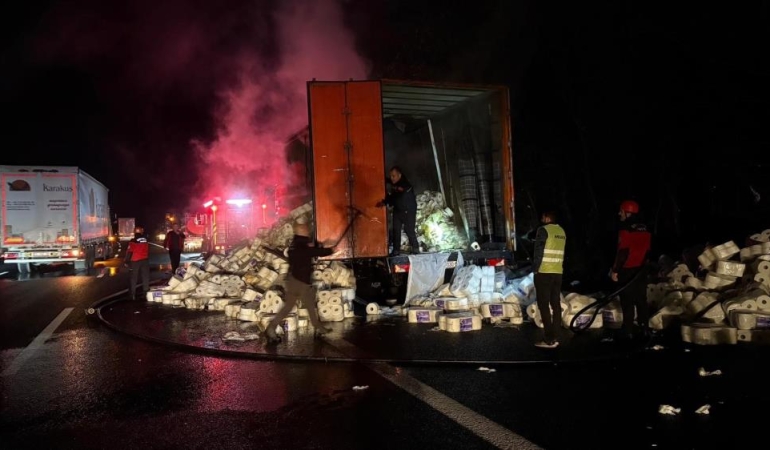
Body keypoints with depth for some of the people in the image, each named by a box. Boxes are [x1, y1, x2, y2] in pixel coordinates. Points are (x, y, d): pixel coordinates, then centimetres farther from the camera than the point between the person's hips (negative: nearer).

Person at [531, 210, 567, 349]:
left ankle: (549, 339, -5)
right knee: (556, 304, 9)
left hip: (544, 272, -7)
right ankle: (554, 338, 12)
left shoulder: (543, 230, -10)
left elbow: (539, 251, -13)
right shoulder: (561, 231, 12)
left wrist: (535, 268, -5)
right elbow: (560, 252, 14)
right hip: (557, 273, 7)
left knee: (543, 305, -3)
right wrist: (558, 267, 17)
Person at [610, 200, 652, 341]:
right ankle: (645, 329, 16)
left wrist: (615, 270, -14)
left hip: (627, 270, -7)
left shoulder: (626, 229, -15)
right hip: (641, 270, 7)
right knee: (641, 300, 12)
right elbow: (647, 250, 15)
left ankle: (628, 332, 0)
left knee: (627, 302, -3)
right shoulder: (645, 229, 11)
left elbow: (623, 252, -19)